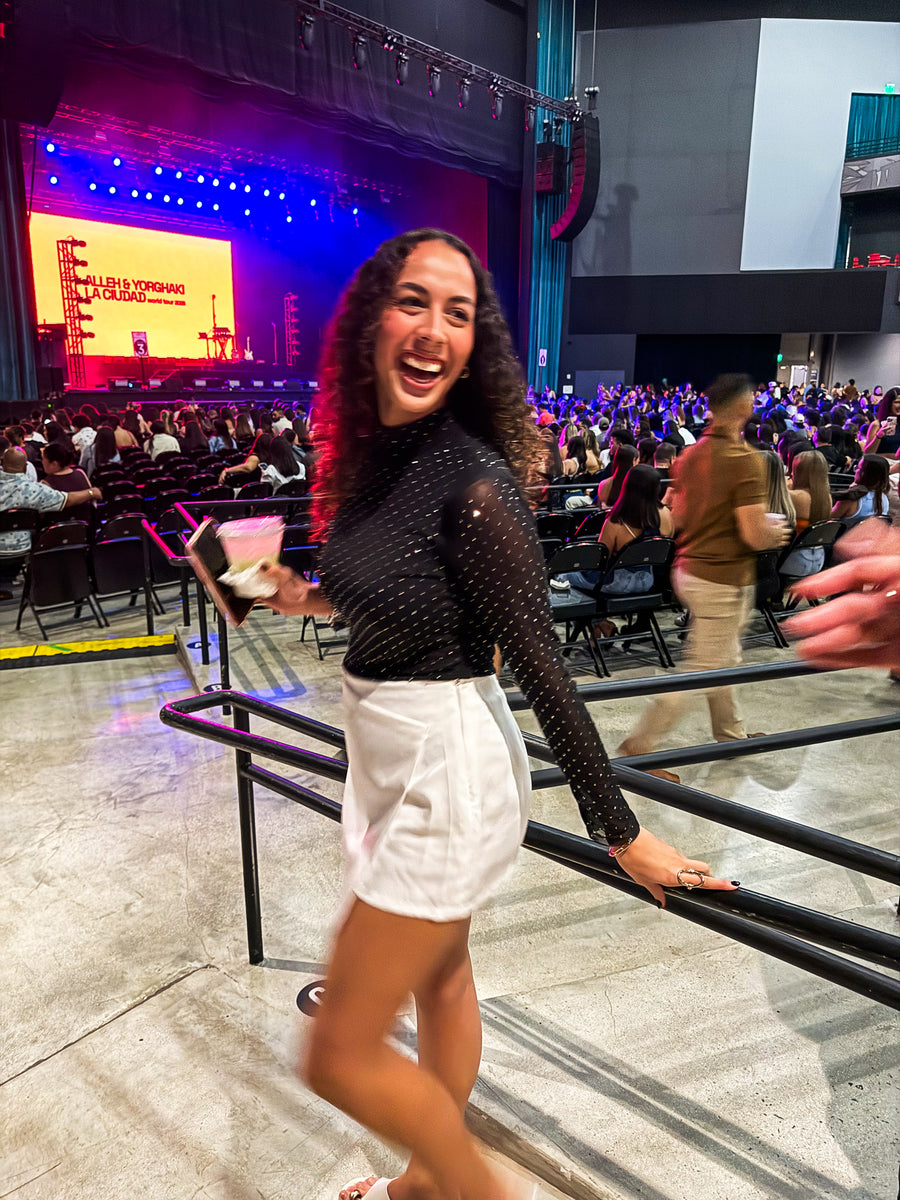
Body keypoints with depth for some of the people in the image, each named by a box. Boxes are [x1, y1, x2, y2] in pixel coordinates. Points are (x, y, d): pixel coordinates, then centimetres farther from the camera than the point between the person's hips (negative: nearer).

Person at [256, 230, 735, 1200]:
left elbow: (542, 668, -20)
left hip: (446, 774, -8)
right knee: (439, 976, 27)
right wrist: (310, 599, 7)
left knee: (341, 1055, 5)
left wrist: (621, 832, -13)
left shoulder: (473, 483, -23)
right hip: (388, 759, 8)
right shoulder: (370, 453, 1)